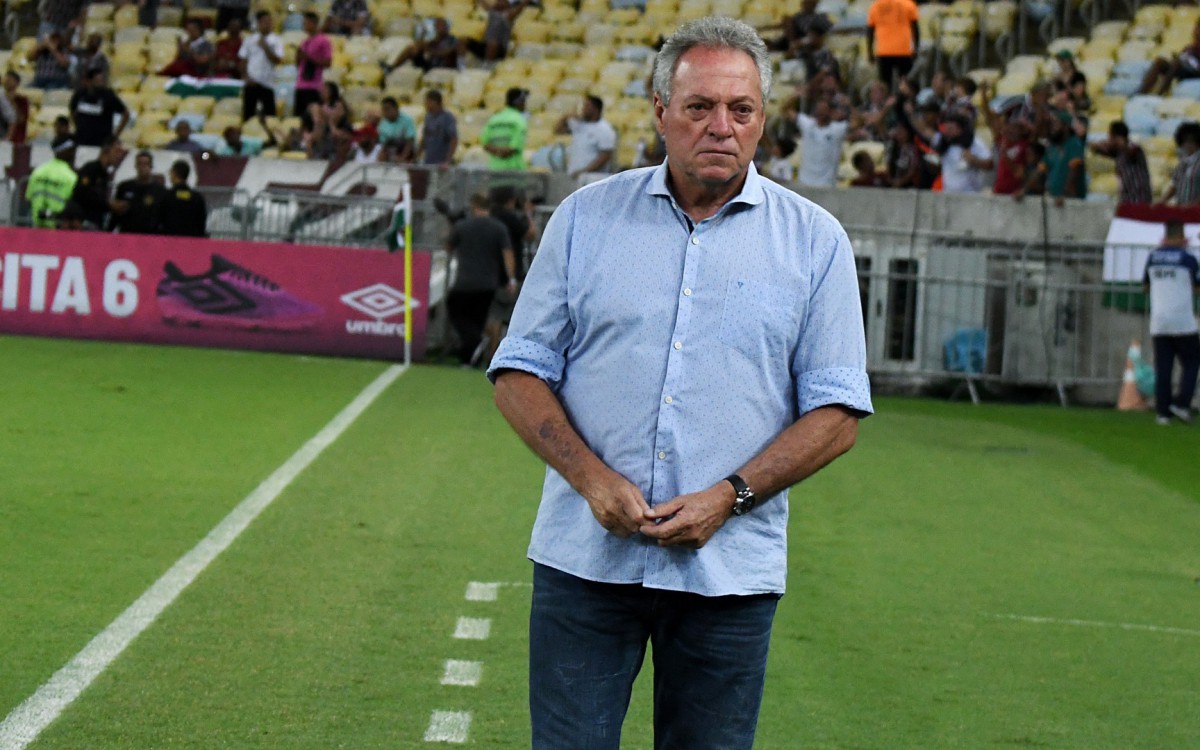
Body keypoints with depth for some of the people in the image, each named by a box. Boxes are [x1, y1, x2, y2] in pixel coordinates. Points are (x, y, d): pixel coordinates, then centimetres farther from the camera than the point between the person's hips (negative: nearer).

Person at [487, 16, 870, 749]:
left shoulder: (816, 241, 3)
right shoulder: (586, 216, 7)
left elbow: (836, 412, 2)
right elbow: (520, 372, 7)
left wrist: (728, 497, -11)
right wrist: (592, 477, -9)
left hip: (730, 571, 0)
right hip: (585, 554, 0)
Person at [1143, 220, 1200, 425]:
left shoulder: (1153, 258, 6)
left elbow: (1146, 286, 20)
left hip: (1158, 323, 4)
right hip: (1183, 323, -4)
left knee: (1162, 368, 5)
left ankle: (1163, 410, 1)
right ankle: (1181, 403, -7)